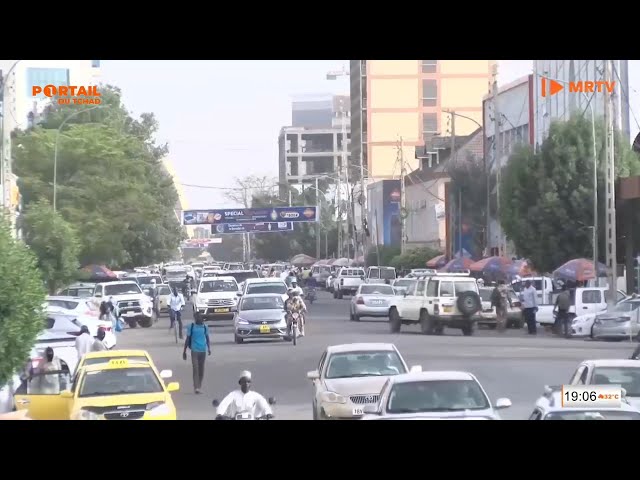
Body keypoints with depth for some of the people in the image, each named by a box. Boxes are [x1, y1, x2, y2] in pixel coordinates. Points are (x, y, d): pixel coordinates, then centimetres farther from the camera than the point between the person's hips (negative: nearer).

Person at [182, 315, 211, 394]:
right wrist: (184, 351, 4)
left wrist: (209, 348, -1)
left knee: (201, 369, 9)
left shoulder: (205, 327, 7)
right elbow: (187, 339, 4)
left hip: (203, 351, 3)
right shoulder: (192, 327, 0)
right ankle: (196, 387, -17)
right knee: (195, 369, -12)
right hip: (194, 350, -3)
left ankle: (199, 386, 20)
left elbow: (207, 338, 14)